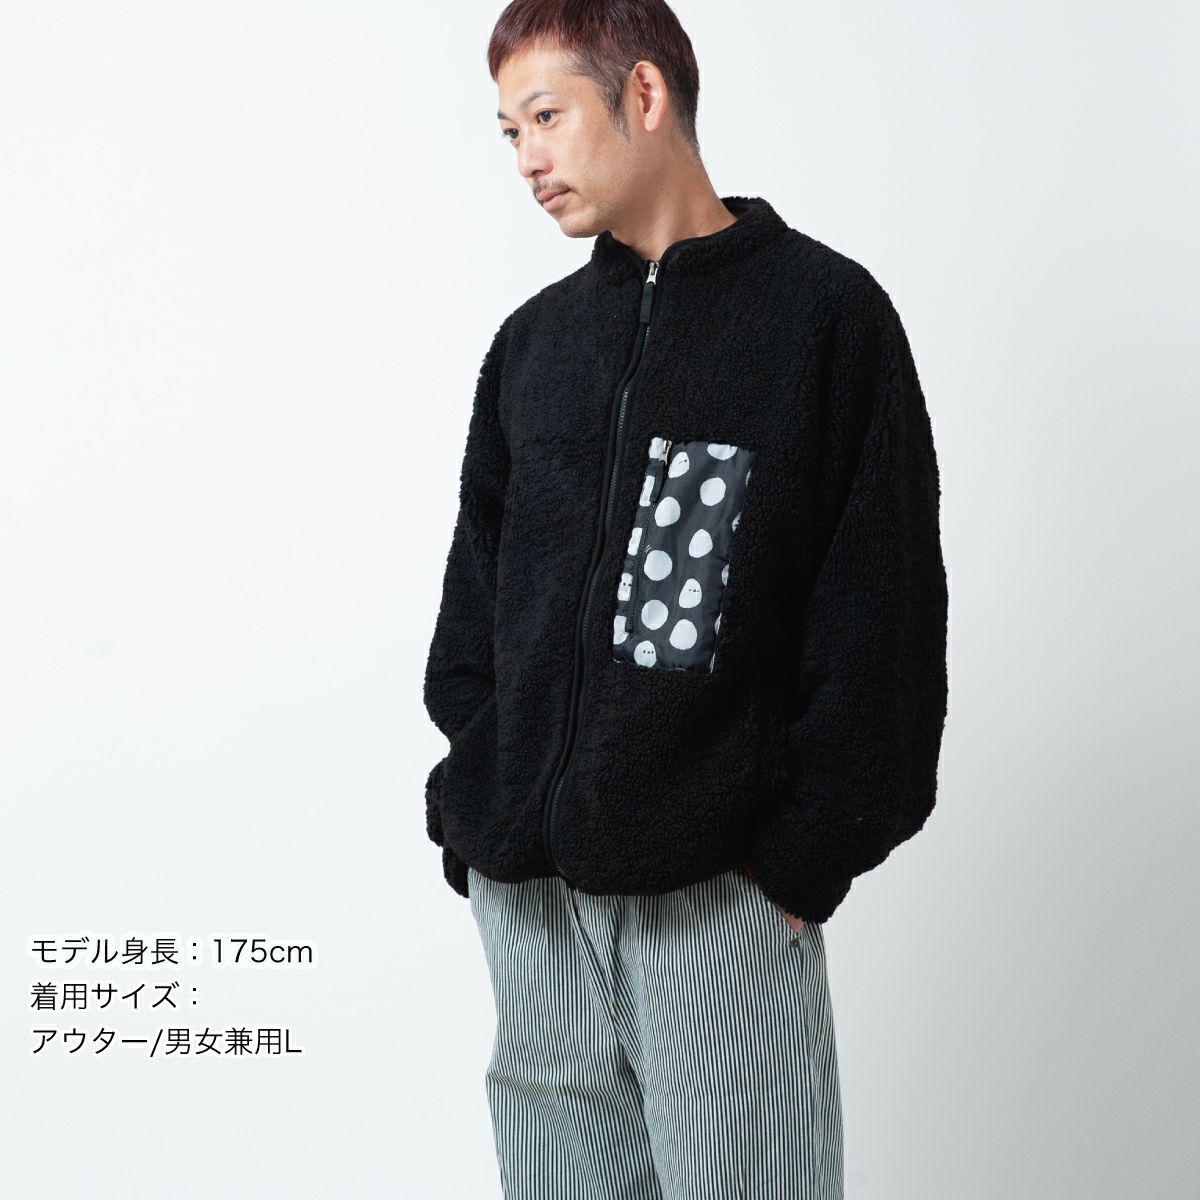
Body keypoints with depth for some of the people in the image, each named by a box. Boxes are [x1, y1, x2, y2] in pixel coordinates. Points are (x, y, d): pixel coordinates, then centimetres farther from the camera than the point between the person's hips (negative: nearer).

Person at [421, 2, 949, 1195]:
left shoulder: (824, 312, -2)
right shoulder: (535, 338, 12)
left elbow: (881, 616, -6)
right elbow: (474, 590, 15)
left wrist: (805, 854, -10)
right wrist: (473, 806, 6)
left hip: (723, 891, -4)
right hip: (523, 889, 5)